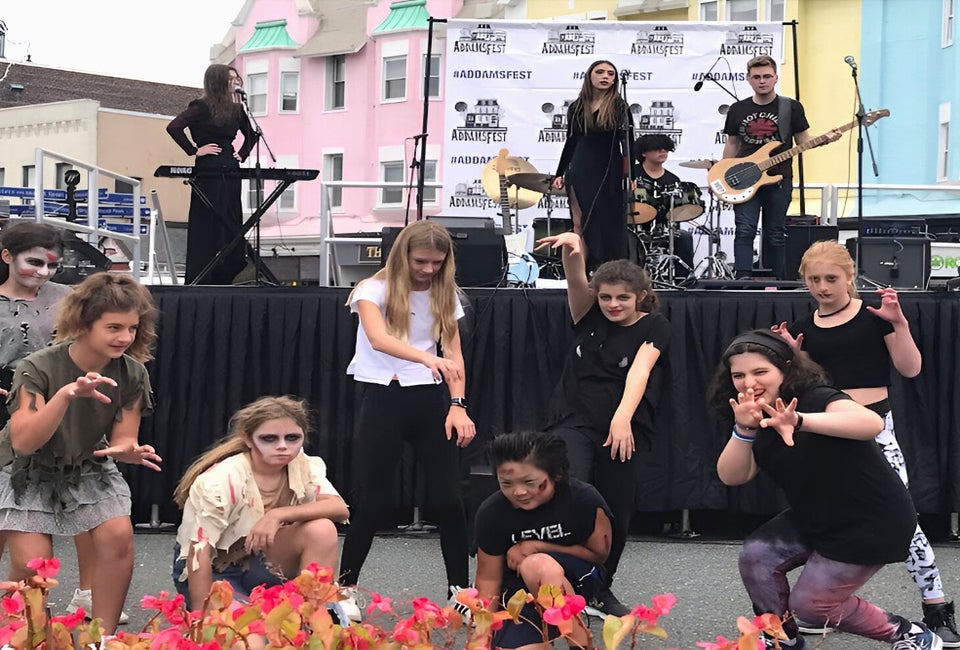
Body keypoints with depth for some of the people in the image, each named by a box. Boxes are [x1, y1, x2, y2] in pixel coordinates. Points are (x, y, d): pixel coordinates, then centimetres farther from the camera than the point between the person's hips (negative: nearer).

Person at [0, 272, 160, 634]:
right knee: (32, 563, -16)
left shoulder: (132, 374, -15)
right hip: (29, 471, -3)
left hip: (88, 468, 3)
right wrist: (66, 394, -48)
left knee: (118, 537, -20)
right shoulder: (38, 368, -26)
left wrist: (129, 451, -35)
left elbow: (121, 440, -9)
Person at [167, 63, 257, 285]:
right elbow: (173, 127, -16)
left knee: (231, 224, 6)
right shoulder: (202, 107, -6)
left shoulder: (236, 109, 14)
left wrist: (242, 154, 16)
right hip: (208, 173, -7)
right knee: (206, 225, -5)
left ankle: (224, 279, 11)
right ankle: (199, 281, -1)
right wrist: (194, 150, -14)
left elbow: (251, 134, 30)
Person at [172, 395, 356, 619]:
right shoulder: (222, 479, -26)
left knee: (322, 529, -22)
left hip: (260, 563, 5)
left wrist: (279, 514, -37)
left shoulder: (304, 466, -11)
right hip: (213, 570, -5)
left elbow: (340, 508, -25)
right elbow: (199, 550, -26)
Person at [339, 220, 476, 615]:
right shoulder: (375, 289, -5)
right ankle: (345, 587, 13)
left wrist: (458, 404, -10)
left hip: (430, 397, 3)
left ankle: (460, 589, 10)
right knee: (372, 501, -2)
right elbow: (378, 338, -24)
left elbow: (453, 353, 5)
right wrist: (428, 359, -40)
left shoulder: (445, 294, 9)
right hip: (383, 396, -3)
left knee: (447, 498, -1)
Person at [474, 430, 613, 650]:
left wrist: (538, 547, -17)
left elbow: (599, 554, -6)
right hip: (520, 586, 0)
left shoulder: (584, 499, -20)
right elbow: (488, 580, -8)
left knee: (536, 566, -35)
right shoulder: (491, 513, -16)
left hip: (575, 578, 0)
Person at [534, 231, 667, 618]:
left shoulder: (654, 327, -3)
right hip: (574, 422, 0)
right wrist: (572, 250, -37)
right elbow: (577, 281, -15)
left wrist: (622, 417, -35)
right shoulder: (590, 316, 3)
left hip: (622, 430, 0)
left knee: (616, 515, 8)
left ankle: (600, 590, 31)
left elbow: (639, 372, -19)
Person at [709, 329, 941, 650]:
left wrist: (800, 421, -60)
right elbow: (732, 476, -13)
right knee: (756, 556, -9)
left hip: (873, 521, -7)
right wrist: (743, 430, -33)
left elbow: (872, 423, -45)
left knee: (808, 604, -5)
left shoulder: (815, 398, -25)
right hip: (815, 519, 7)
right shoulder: (760, 422, -2)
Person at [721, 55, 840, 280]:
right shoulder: (738, 110, 8)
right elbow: (732, 144, 14)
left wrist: (826, 139, -11)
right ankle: (743, 278, -13)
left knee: (775, 235, 6)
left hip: (779, 179, -1)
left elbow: (803, 142, 7)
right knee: (745, 230, -11)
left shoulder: (791, 108, 3)